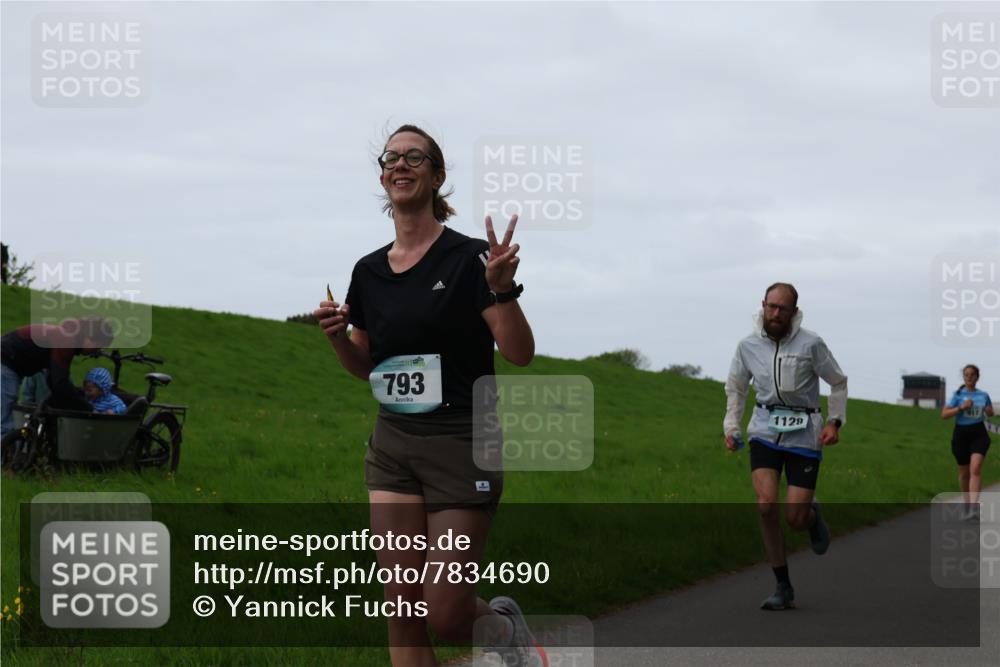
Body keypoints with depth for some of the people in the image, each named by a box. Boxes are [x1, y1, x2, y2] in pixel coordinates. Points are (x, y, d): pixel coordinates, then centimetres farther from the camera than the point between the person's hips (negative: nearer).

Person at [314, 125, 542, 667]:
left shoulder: (468, 257, -8)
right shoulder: (369, 271, 8)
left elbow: (520, 353, -12)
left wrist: (500, 289, -28)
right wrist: (338, 335, -2)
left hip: (461, 445, -5)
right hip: (392, 448, 5)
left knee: (446, 615, -5)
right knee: (403, 610, -1)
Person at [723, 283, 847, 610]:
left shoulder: (810, 344, -8)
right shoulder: (748, 346, 0)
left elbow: (838, 382, 5)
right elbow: (735, 387, 17)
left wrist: (835, 421, -5)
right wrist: (731, 427, 7)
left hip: (803, 436, -2)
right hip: (765, 432, 2)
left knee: (795, 518, -6)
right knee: (766, 504, -18)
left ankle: (813, 515, 36)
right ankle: (783, 589, -6)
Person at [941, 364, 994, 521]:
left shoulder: (983, 395, 7)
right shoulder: (958, 395, -1)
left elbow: (990, 413, 24)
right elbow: (944, 414, -7)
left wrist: (989, 411, 0)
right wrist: (961, 408, -19)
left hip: (979, 433, 0)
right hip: (961, 433, 0)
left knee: (975, 468, -20)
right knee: (964, 472, 10)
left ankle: (974, 508, -27)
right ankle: (966, 504, 30)